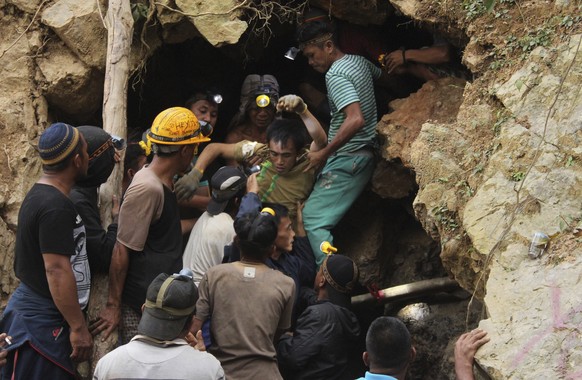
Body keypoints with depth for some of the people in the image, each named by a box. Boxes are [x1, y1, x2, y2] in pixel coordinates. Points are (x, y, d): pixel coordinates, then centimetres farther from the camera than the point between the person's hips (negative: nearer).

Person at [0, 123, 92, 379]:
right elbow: (57, 271, -24)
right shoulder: (56, 208, -20)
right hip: (42, 320, -10)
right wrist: (78, 327, -21)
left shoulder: (39, 195, 12)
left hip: (31, 307, 10)